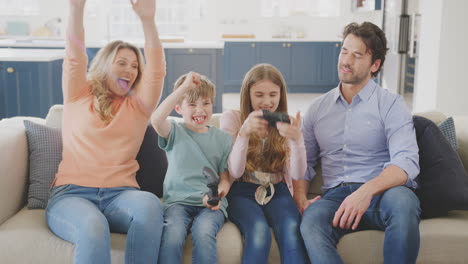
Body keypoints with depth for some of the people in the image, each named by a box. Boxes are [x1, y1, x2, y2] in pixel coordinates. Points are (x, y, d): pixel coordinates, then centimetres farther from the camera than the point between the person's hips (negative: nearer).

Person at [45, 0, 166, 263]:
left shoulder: (138, 106, 19)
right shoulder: (79, 97, 17)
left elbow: (156, 71, 3)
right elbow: (75, 58, 1)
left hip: (120, 194, 2)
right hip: (71, 193, -1)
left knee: (150, 205, -35)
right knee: (92, 227, -38)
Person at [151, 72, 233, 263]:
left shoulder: (223, 139, 13)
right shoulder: (175, 132, 7)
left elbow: (225, 177, 9)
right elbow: (156, 120, -17)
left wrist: (216, 195, -14)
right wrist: (184, 87, -16)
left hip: (211, 204, 1)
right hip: (178, 200, -1)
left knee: (204, 233, -33)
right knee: (172, 235, -33)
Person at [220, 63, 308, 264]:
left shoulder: (287, 124, 7)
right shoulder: (231, 119, 2)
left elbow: (298, 174, -5)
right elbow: (234, 172, -9)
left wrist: (297, 139, -24)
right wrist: (244, 132, -25)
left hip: (277, 192, 2)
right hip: (243, 192, -1)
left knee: (291, 229, -31)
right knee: (259, 231, -33)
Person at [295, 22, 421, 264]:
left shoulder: (391, 104, 5)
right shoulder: (318, 108, 17)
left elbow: (407, 161, -9)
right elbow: (303, 162, 18)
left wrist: (367, 191, -27)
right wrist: (300, 200, -2)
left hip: (382, 192, -1)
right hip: (335, 195, 2)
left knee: (402, 201, -38)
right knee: (311, 222, -34)